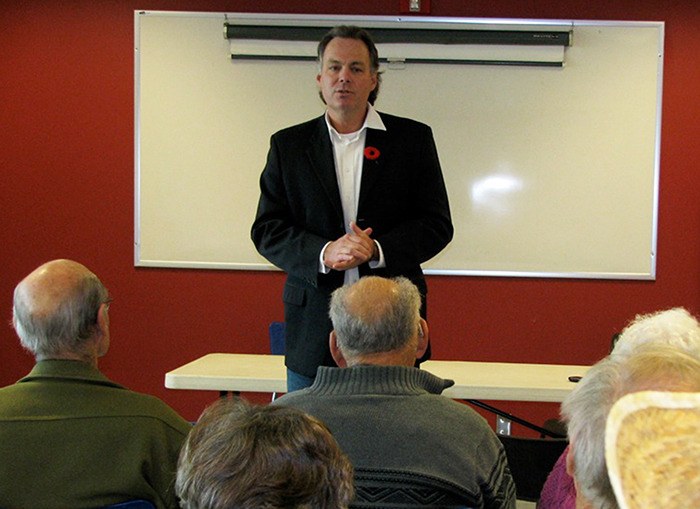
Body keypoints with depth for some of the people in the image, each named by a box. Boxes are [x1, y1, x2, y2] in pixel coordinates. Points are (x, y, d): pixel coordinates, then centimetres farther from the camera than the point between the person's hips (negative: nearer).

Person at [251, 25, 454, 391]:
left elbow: (437, 224, 3)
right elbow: (266, 230, 3)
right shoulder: (288, 145, 8)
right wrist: (323, 253, -15)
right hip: (313, 325, 1)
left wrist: (378, 250, -15)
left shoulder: (413, 139, 5)